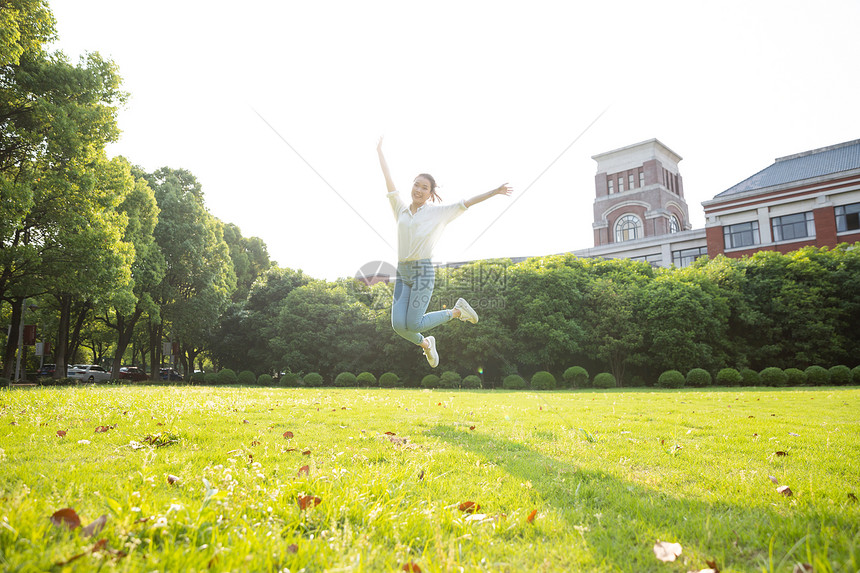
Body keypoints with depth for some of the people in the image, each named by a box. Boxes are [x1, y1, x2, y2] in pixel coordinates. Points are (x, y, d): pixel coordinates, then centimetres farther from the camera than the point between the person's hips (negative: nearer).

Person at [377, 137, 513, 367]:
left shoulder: (437, 212, 3)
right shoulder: (401, 209, 13)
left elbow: (468, 203, 1)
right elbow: (389, 180, 18)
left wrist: (495, 191, -3)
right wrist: (380, 152, 23)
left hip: (423, 272, -4)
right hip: (402, 273, 5)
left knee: (413, 324, -11)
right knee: (399, 325, -6)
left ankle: (456, 311, 12)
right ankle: (426, 344, 25)